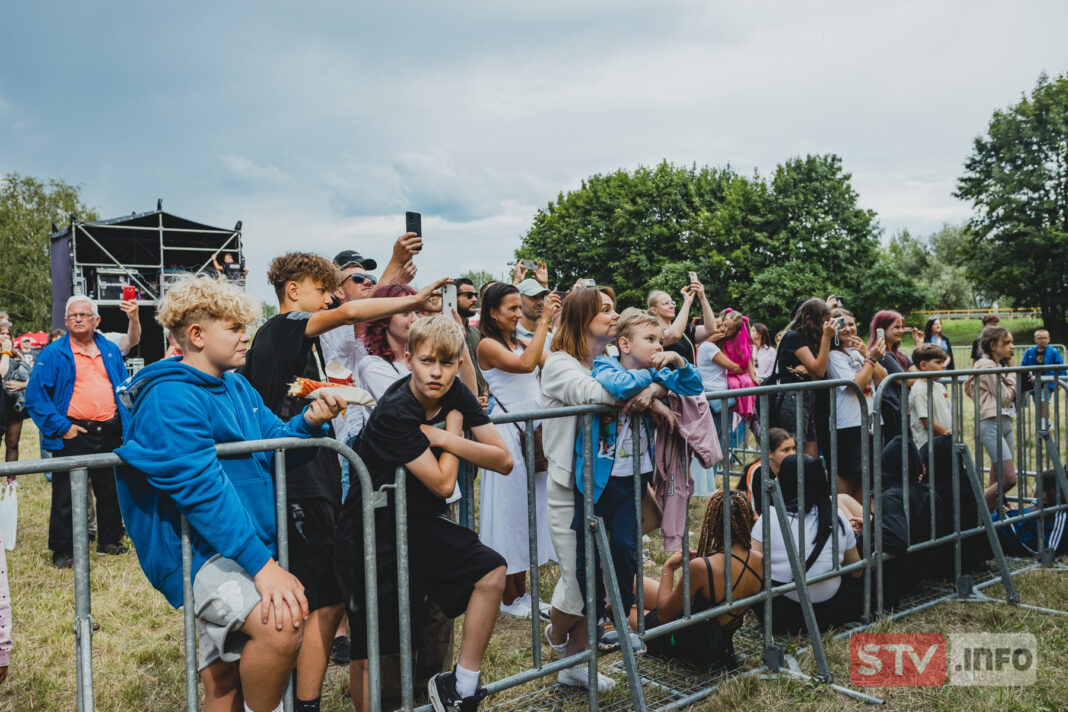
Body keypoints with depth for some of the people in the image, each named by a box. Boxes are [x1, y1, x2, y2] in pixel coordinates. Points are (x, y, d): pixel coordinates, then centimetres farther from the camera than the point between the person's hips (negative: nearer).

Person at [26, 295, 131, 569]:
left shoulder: (110, 350, 11)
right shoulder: (53, 354, -4)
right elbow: (35, 395, -8)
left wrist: (126, 422, 5)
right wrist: (60, 427, -14)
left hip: (109, 432, 4)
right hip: (73, 433, -4)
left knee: (110, 490, 14)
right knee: (66, 495, 4)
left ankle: (110, 540, 28)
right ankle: (62, 551, 15)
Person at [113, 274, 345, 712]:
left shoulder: (237, 388, 12)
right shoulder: (171, 397, -17)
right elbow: (202, 487, -25)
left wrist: (309, 421, -8)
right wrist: (263, 565, -30)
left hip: (245, 550, 9)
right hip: (197, 554, -9)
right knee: (281, 627, -32)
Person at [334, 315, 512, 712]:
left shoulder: (456, 394, -5)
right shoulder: (394, 413, -25)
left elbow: (503, 461, -8)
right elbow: (443, 483, -24)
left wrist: (444, 438, -20)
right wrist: (454, 427, -11)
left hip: (421, 523, 6)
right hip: (373, 533, -6)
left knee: (491, 572, -7)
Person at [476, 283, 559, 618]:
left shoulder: (521, 341, 13)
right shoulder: (488, 345, -9)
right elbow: (525, 364, -25)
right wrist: (543, 321, -21)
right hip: (508, 432, -7)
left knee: (531, 506, 11)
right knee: (510, 506, 0)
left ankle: (522, 593, 23)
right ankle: (508, 599, 14)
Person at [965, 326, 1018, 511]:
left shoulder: (999, 365, 18)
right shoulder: (987, 365, -10)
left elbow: (1011, 395, 15)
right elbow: (1005, 397, -13)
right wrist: (1012, 372, 0)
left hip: (1005, 421, 10)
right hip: (991, 424, -10)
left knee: (997, 482, 8)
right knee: (1009, 479, -15)